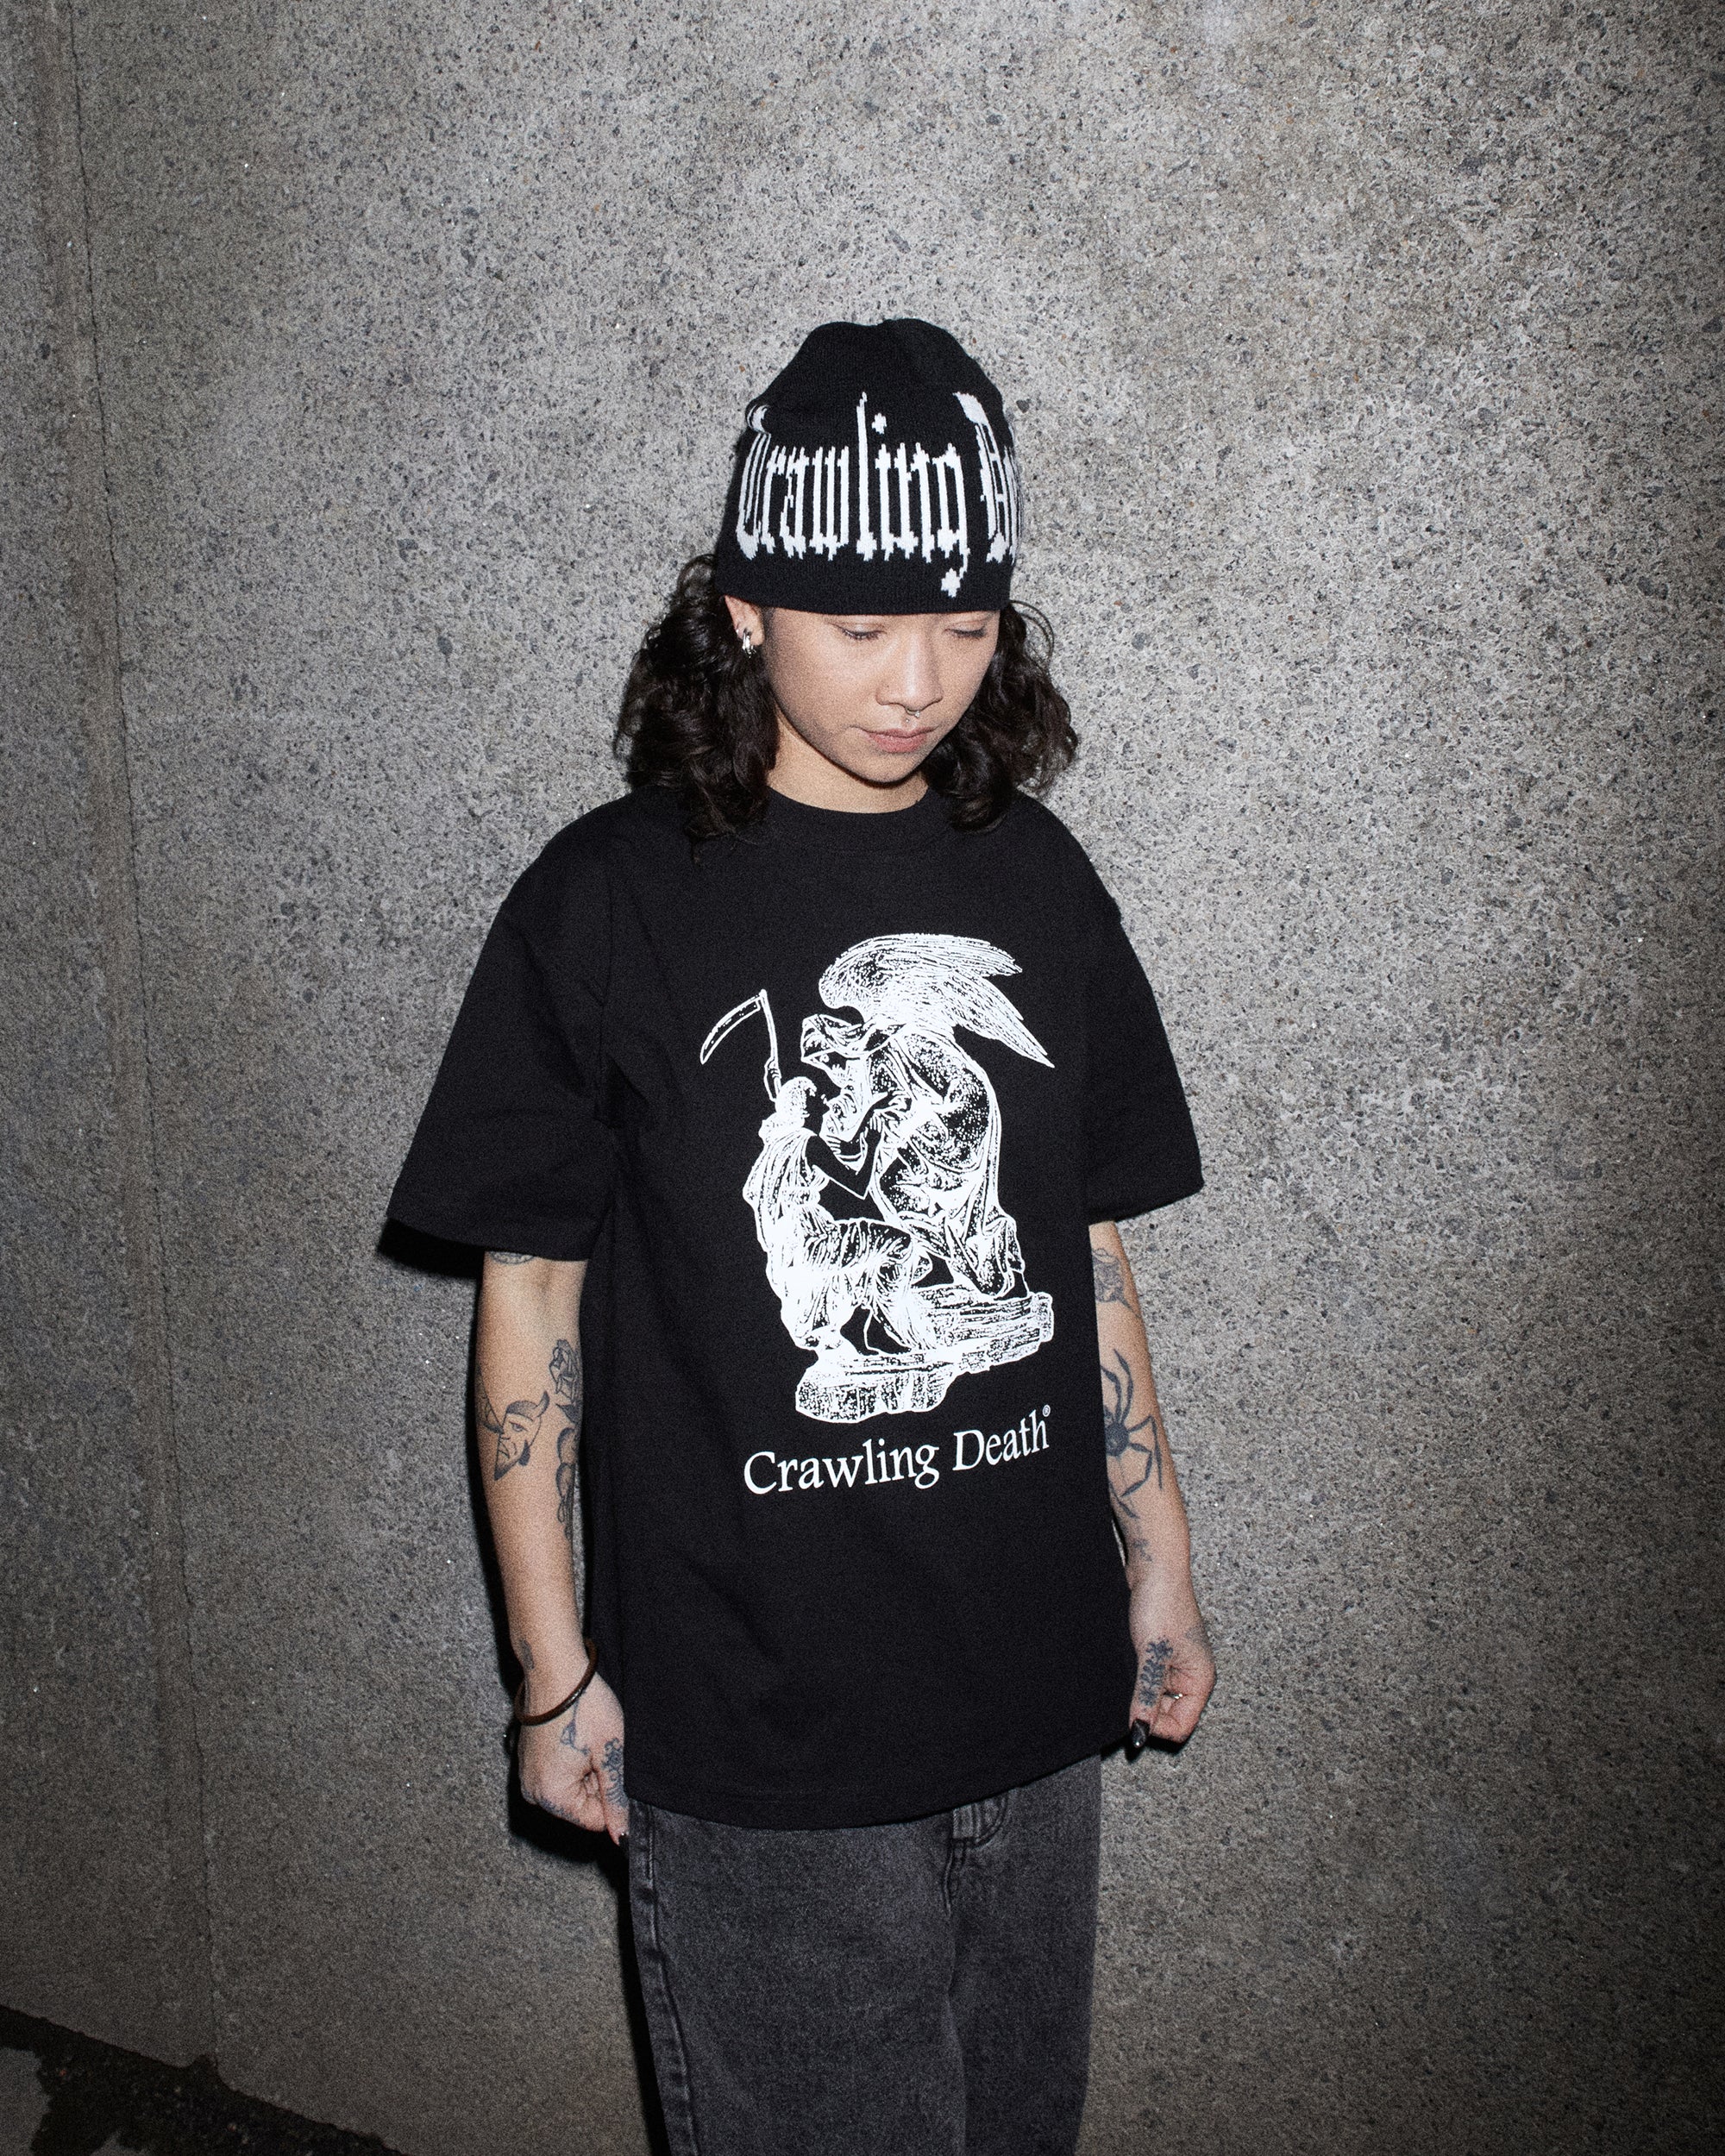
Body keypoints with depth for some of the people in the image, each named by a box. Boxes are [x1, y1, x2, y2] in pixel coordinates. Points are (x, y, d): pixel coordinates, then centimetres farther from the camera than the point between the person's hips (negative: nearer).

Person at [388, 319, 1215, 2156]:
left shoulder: (1036, 880, 1)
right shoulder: (613, 902, -11)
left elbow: (1088, 1259, 8)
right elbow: (530, 1294, -6)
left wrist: (1157, 1570, 11)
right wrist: (556, 1670, -4)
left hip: (1036, 1692, 4)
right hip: (752, 1731, -4)